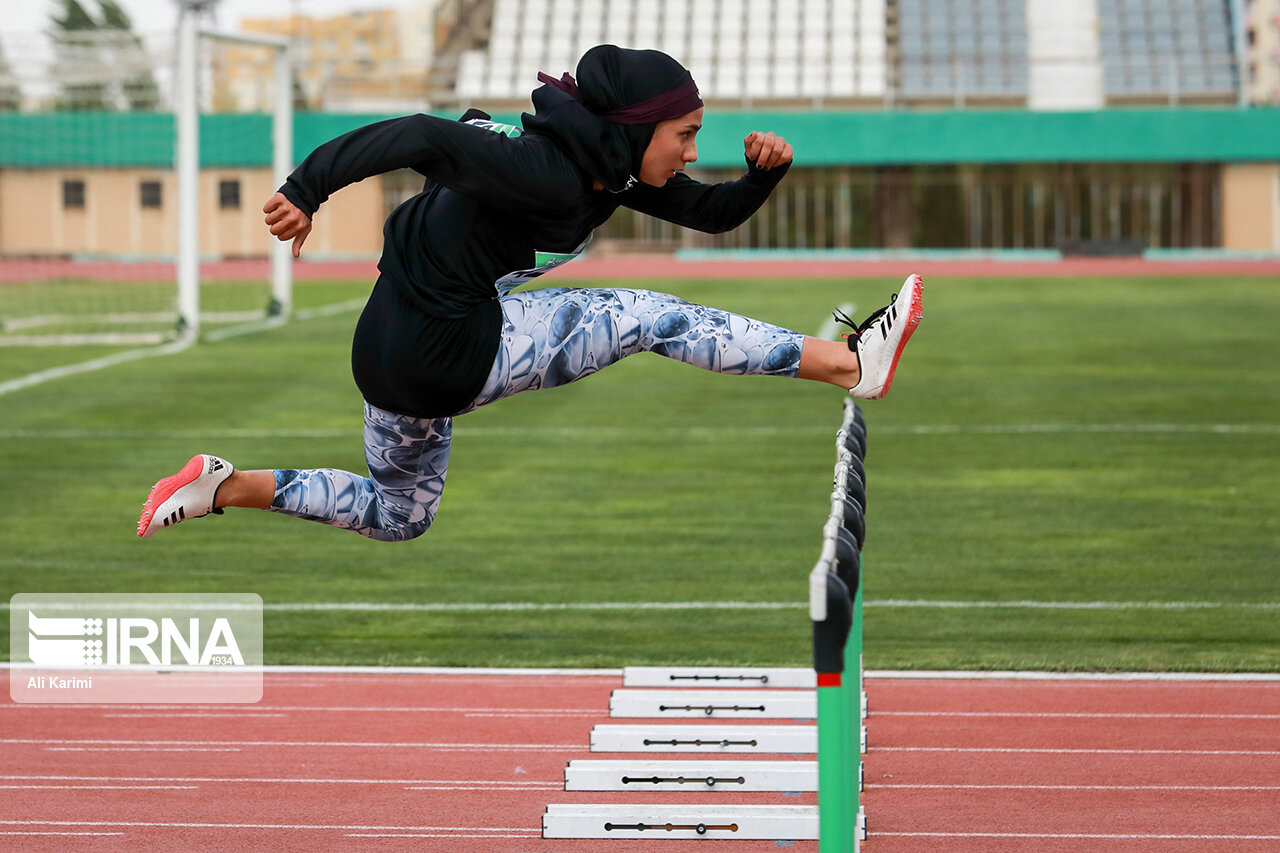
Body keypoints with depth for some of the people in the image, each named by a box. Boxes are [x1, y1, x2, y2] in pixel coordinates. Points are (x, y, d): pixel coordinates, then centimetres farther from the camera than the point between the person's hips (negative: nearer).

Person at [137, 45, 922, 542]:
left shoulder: (613, 166, 5)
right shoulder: (549, 171, -24)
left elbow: (712, 214, 12)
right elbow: (426, 137, -34)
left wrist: (765, 174, -8)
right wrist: (309, 190, -41)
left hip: (398, 355, 10)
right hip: (445, 349, -10)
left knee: (398, 516, 29)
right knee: (651, 317, -10)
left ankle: (224, 488, 24)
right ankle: (851, 362, -8)